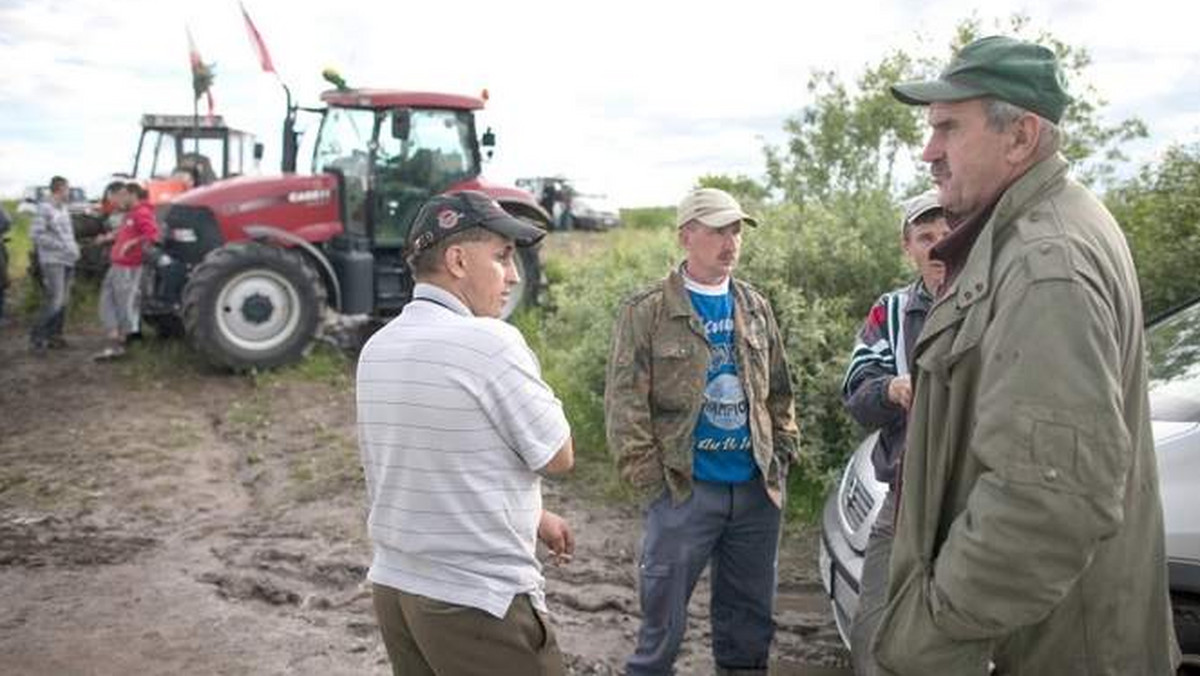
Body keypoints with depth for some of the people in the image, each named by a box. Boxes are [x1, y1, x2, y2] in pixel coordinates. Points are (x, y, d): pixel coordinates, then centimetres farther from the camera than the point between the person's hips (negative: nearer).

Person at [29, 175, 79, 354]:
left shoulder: (63, 208, 14)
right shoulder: (44, 208, -9)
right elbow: (36, 234, -15)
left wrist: (74, 249, 4)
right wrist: (61, 246, -18)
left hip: (67, 260, 8)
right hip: (52, 261, -8)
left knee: (63, 300, 8)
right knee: (54, 300, -13)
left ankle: (54, 335, 16)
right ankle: (37, 337, -3)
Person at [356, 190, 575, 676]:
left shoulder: (375, 350, 4)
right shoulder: (490, 342, -20)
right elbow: (558, 458, -9)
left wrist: (532, 517, 18)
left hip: (393, 587, 7)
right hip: (478, 601, -7)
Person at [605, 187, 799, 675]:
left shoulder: (756, 308, 11)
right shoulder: (646, 310, -6)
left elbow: (779, 392, 17)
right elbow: (625, 406, -9)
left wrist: (781, 458, 9)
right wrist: (651, 483, -12)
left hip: (757, 490, 5)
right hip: (685, 489, -5)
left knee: (750, 621, 15)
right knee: (663, 621, 4)